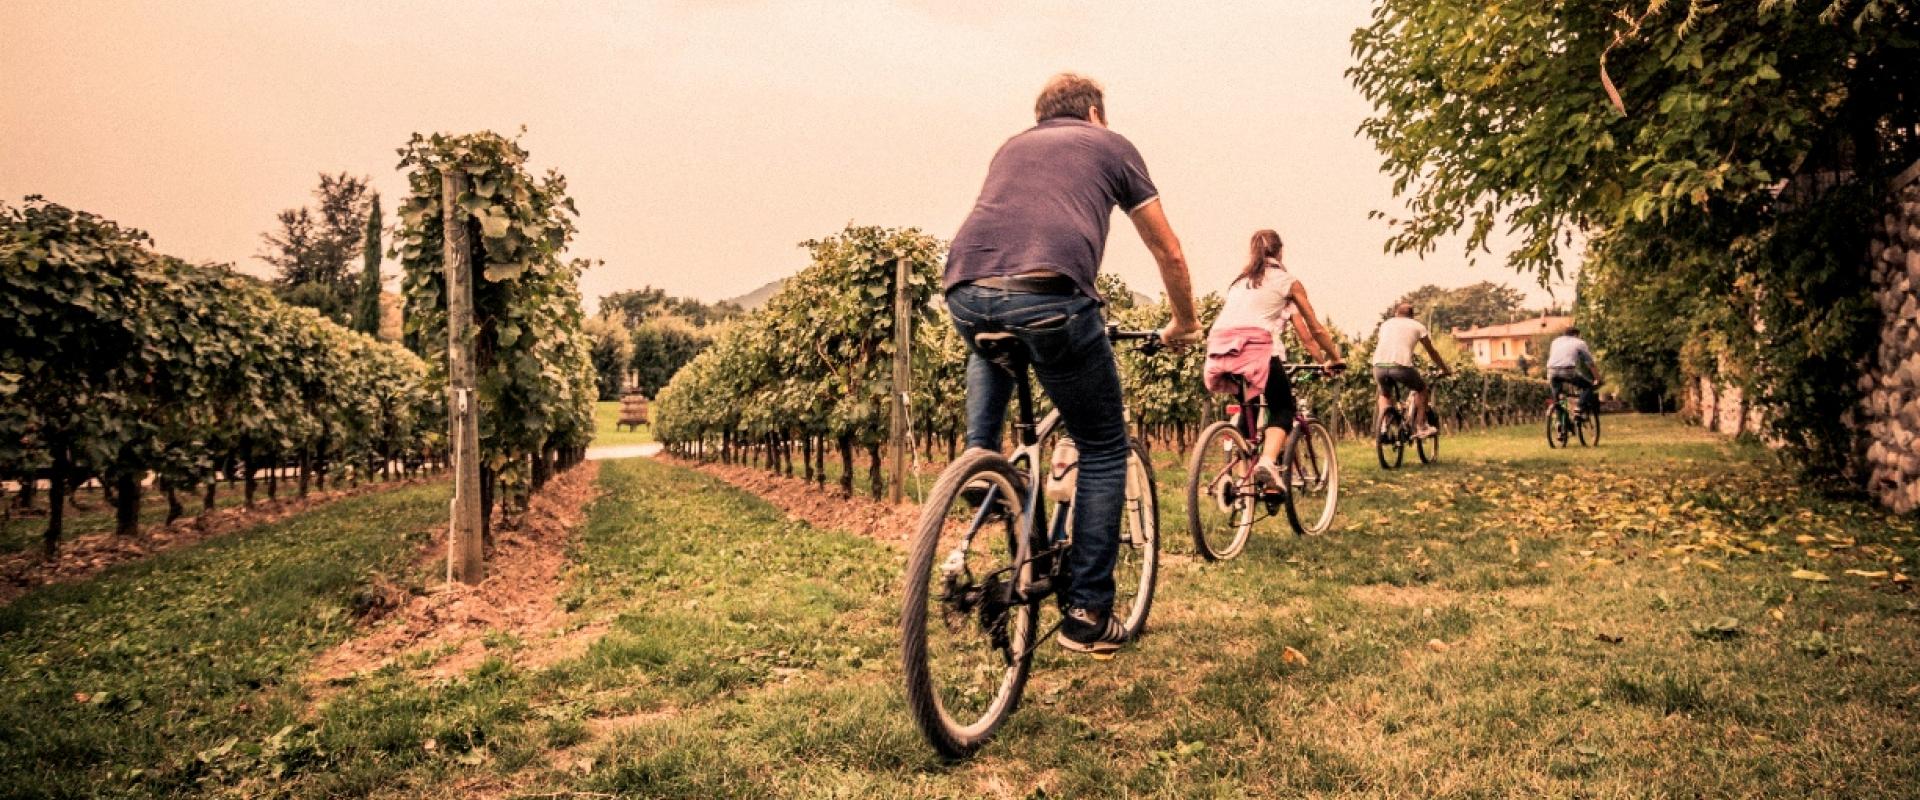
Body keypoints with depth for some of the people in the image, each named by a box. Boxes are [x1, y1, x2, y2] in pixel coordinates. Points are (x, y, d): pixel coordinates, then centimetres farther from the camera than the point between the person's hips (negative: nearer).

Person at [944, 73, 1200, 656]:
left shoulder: (1011, 146, 34)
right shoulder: (1112, 145, 25)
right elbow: (1167, 251, 28)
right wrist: (1184, 324, 44)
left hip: (965, 291, 4)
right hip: (1050, 296, -4)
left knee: (992, 345, 43)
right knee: (1104, 450, 14)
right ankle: (1087, 613, 15)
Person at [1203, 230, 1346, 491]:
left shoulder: (1238, 281, 30)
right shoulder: (1287, 281, 17)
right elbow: (1314, 329, 20)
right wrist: (1334, 359, 36)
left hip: (1219, 350, 4)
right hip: (1256, 347, -4)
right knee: (1283, 408, 12)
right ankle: (1267, 461, -14)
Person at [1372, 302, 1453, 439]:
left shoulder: (1386, 323, 28)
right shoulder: (1417, 326, 20)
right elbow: (1432, 352, 25)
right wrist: (1445, 369, 38)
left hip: (1379, 366, 3)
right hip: (1401, 365, -3)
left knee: (1385, 394, 31)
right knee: (1422, 389, 24)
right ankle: (1421, 427, 18)